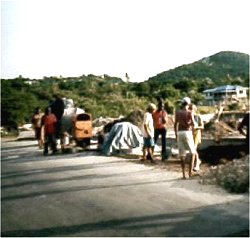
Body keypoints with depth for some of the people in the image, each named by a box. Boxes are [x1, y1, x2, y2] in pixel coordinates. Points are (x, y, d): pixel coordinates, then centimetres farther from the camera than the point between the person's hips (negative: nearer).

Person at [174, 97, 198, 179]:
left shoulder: (177, 112, 7)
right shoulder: (189, 112, -4)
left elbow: (175, 124, 6)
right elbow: (193, 123, -13)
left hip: (179, 133, 3)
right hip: (187, 133, -3)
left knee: (182, 155, 6)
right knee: (193, 152, 12)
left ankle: (184, 174, 5)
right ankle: (190, 170, 1)